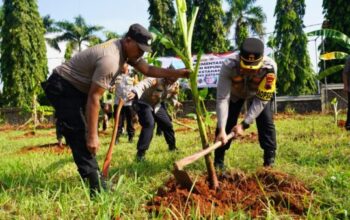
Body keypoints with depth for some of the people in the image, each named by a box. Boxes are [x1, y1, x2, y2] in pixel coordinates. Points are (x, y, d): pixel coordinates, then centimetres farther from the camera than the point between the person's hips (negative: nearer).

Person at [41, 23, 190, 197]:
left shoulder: (126, 51, 0)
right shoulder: (110, 59, -30)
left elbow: (148, 70, 7)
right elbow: (94, 98, -30)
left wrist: (179, 73, -3)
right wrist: (92, 136, -28)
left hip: (77, 88, 11)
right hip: (62, 88, -11)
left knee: (84, 133, 12)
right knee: (81, 135, -15)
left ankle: (95, 182, 20)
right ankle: (95, 187, -15)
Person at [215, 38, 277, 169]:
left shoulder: (270, 67, -40)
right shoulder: (228, 65, -42)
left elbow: (261, 99, -32)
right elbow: (222, 98, -41)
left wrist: (244, 124, -35)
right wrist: (222, 129, -46)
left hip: (258, 93, 1)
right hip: (234, 93, 0)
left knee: (266, 123, -10)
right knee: (225, 124, -8)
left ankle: (270, 161, 4)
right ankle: (218, 162, 4)